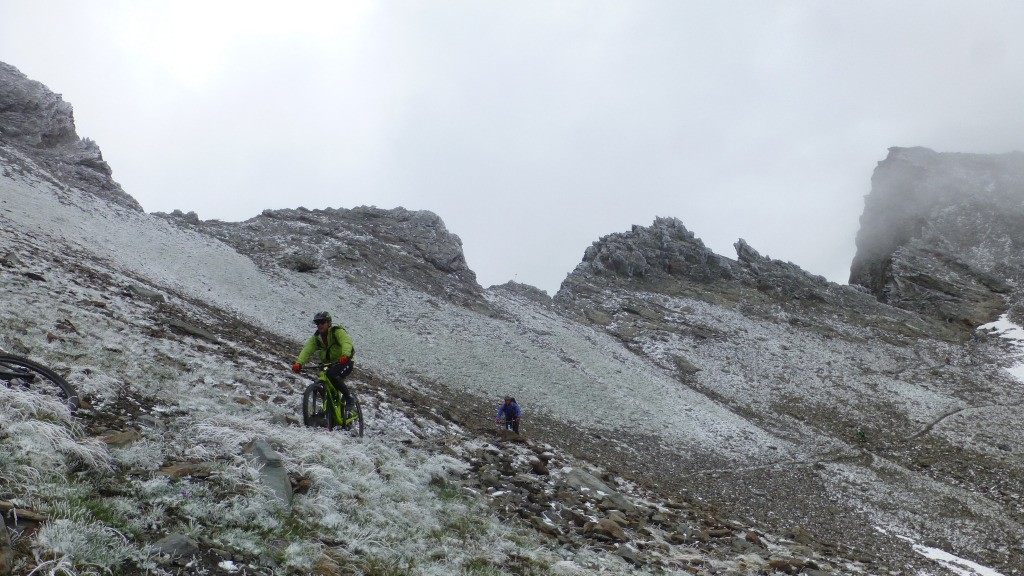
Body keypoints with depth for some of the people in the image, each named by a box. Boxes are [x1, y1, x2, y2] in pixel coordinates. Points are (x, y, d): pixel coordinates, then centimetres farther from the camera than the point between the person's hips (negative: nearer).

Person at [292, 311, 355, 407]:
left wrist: (345, 356, -55)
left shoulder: (337, 331, -14)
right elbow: (307, 350, -13)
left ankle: (348, 397, -17)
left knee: (332, 374, -32)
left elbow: (346, 341, -34)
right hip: (330, 365, 6)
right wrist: (298, 363, -31)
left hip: (345, 363, -6)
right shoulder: (316, 337, 3)